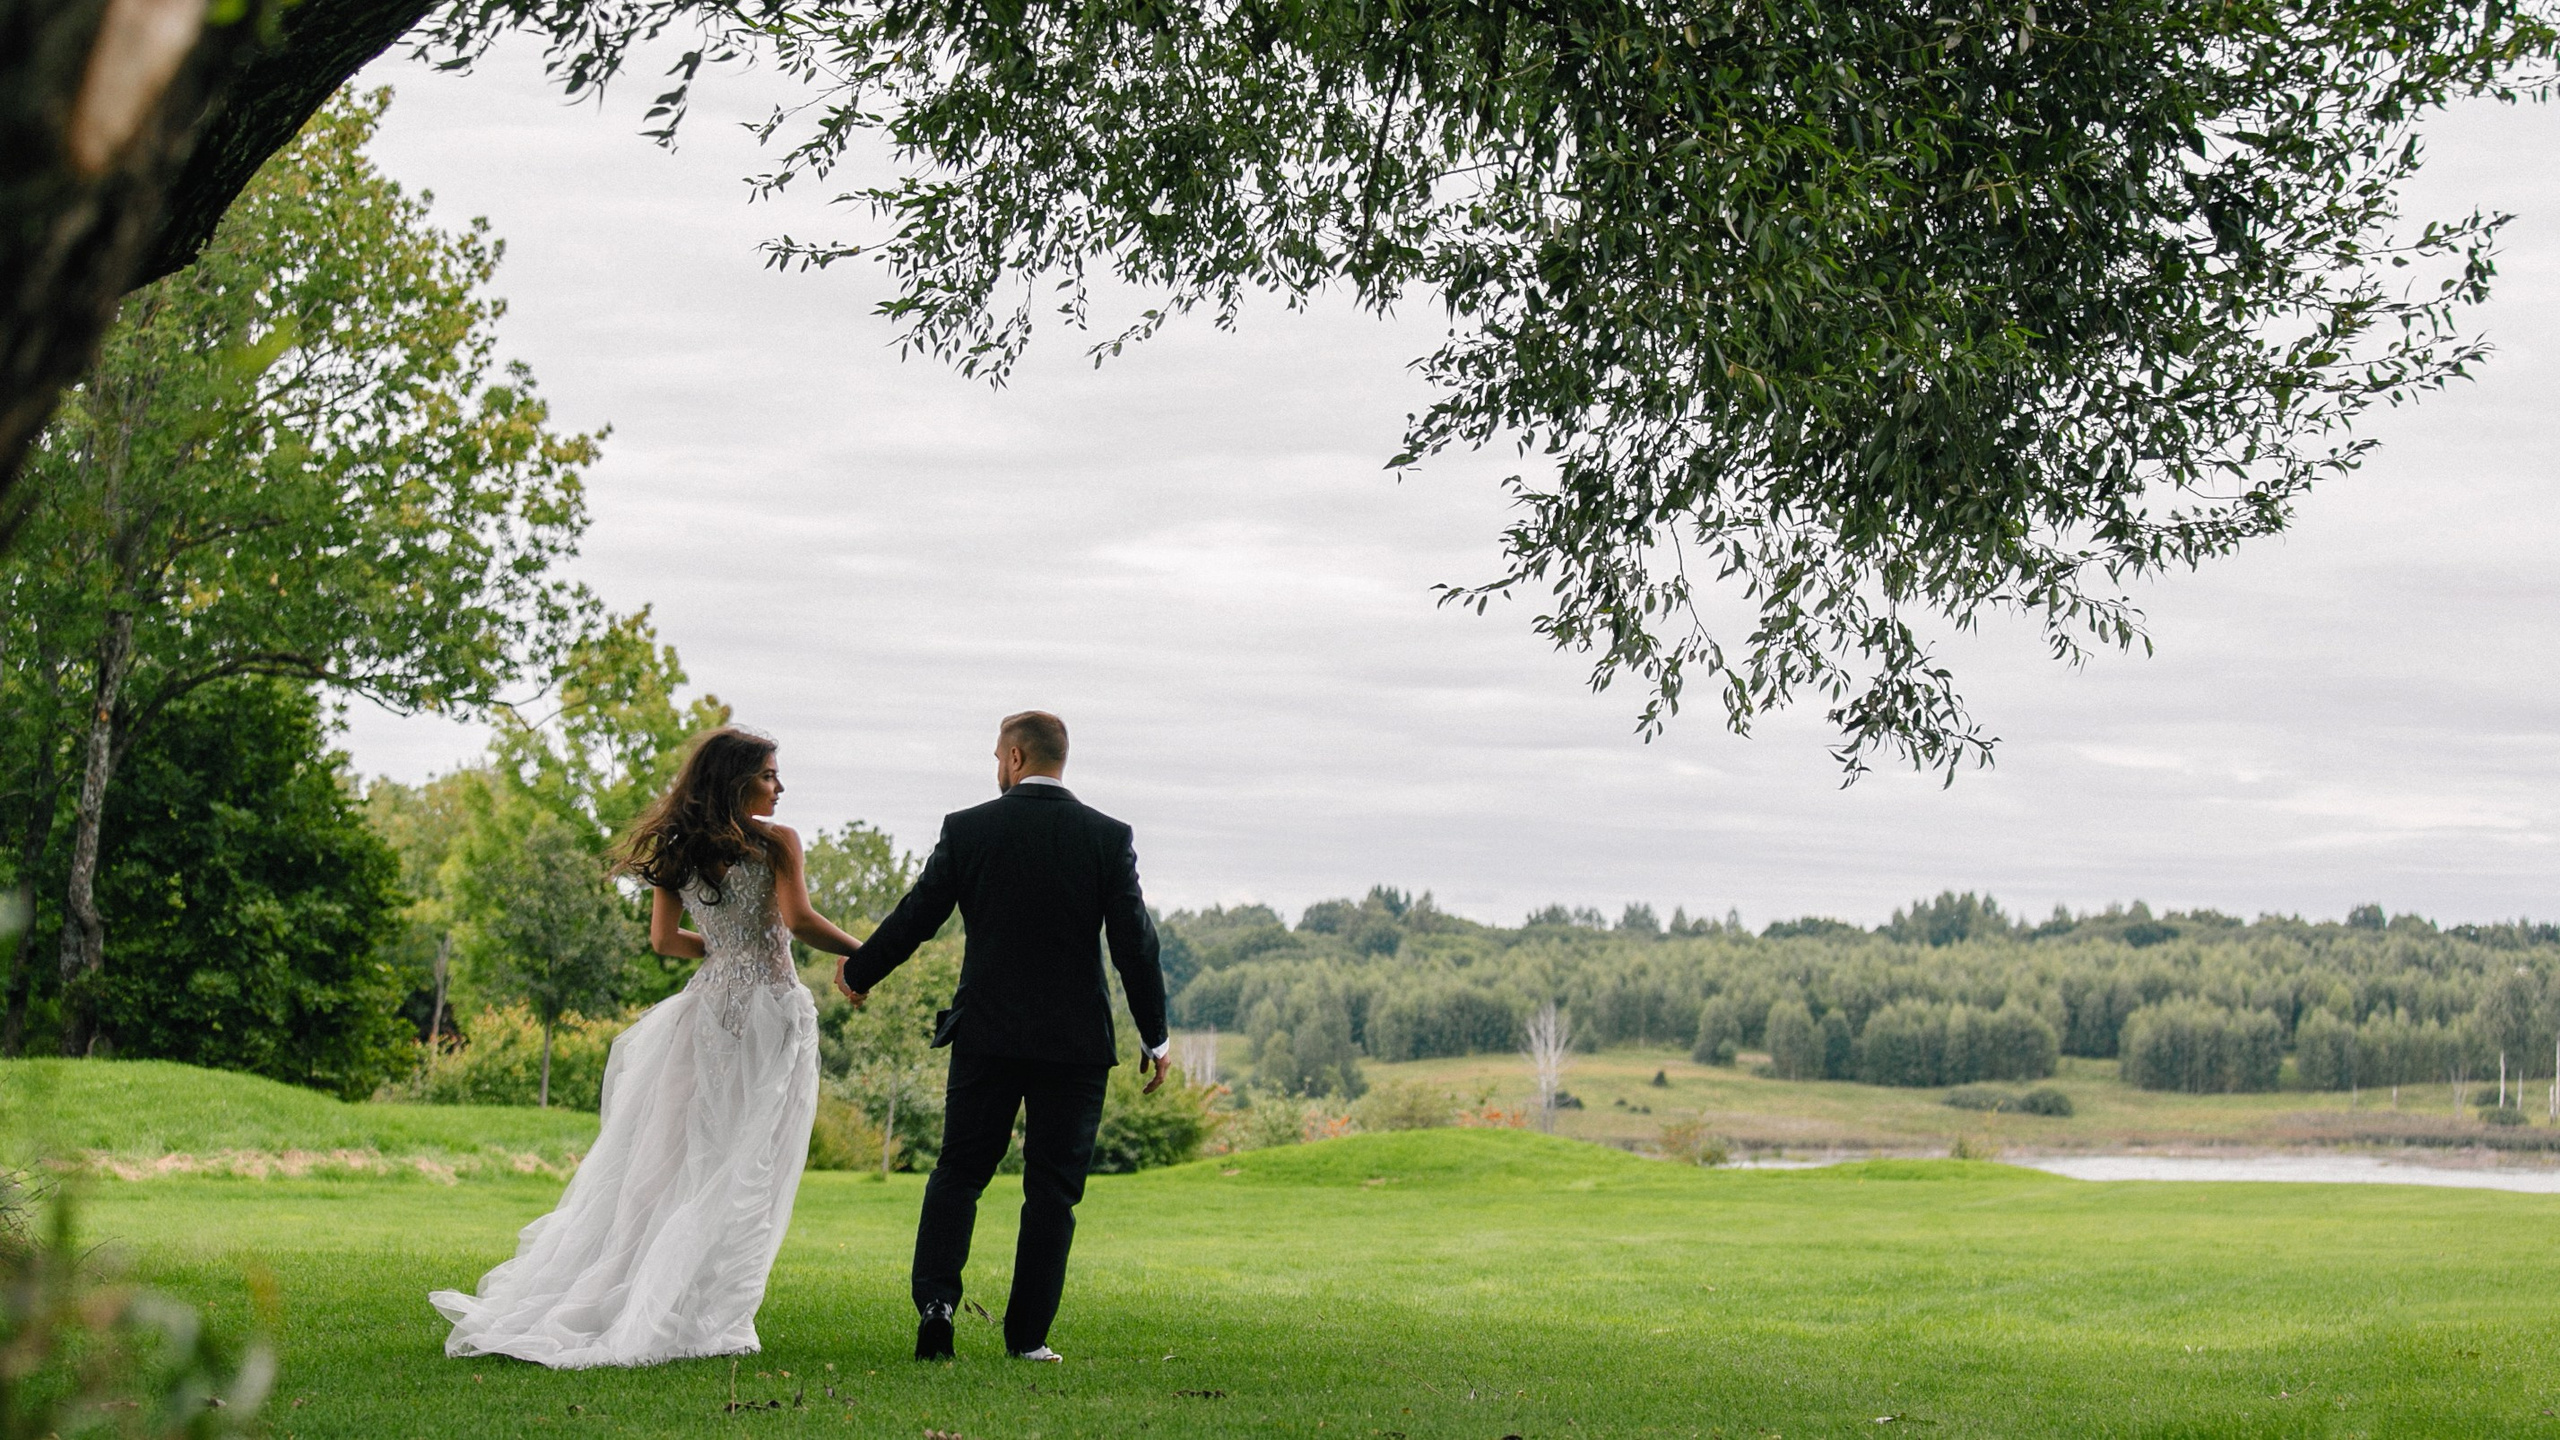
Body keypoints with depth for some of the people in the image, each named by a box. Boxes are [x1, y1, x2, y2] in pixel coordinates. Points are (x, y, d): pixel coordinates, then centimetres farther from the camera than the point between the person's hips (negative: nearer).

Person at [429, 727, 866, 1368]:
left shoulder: (678, 851, 10)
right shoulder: (775, 842, -8)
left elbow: (664, 939, 12)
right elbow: (798, 919, -19)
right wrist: (864, 953, -8)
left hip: (705, 1005, 6)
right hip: (767, 1010, -6)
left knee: (661, 1166, 12)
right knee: (741, 1176, -1)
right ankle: (703, 1319, -2)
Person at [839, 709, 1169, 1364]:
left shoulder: (966, 830, -3)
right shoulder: (1109, 837, -3)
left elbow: (915, 917, 2)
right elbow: (1134, 943, -3)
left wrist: (857, 973, 19)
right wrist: (1155, 1038, 7)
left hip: (987, 1037, 0)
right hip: (1076, 1041, 0)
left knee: (958, 1171, 10)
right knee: (1052, 1190, 6)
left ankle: (935, 1298, -8)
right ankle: (1027, 1336, 6)